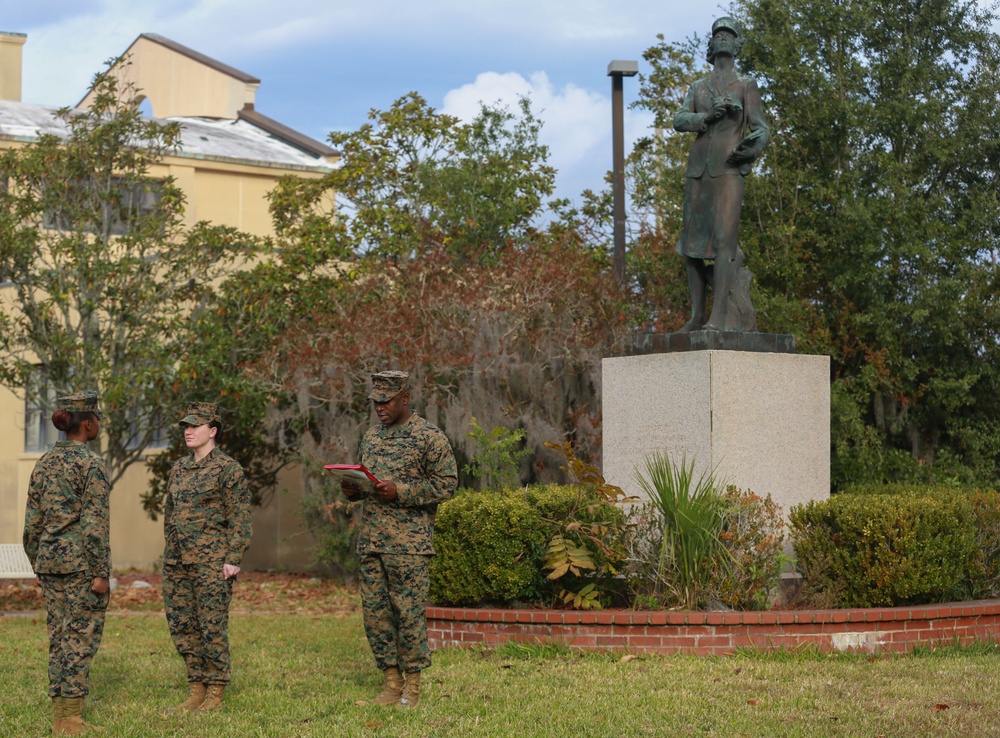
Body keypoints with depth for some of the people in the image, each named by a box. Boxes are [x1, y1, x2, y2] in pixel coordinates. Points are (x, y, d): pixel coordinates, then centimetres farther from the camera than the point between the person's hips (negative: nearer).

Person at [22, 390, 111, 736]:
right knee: (80, 638, -4)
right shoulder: (92, 464, -11)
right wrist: (101, 573, -15)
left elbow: (32, 523, 12)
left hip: (50, 559, 7)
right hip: (82, 561, -7)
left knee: (59, 637, 11)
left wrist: (38, 567, 19)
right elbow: (95, 523, -17)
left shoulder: (44, 464, 10)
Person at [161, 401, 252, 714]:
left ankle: (215, 696, 3)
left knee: (212, 627, -4)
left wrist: (233, 559, -14)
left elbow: (240, 518, -9)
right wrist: (170, 553, 16)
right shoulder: (179, 468, 14)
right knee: (182, 626, 8)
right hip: (177, 560, 7)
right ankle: (196, 692, 16)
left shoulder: (228, 468, -7)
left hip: (211, 560, -7)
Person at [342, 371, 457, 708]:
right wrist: (352, 489, 3)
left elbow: (446, 483, -9)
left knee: (409, 611, -4)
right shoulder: (371, 437, 17)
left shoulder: (430, 437, -4)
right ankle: (392, 682, 15)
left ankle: (412, 687, 5)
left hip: (409, 542, -6)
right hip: (371, 539, 6)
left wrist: (400, 491, -17)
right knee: (374, 611, 6)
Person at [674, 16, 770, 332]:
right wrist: (707, 117, -14)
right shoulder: (697, 88, 19)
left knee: (723, 239, -17)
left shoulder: (746, 86, 10)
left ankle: (718, 317, -24)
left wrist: (753, 148, -20)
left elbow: (761, 127, 2)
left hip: (728, 170, -4)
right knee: (691, 243, 1)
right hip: (697, 169, 4)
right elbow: (679, 120, 5)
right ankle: (697, 315, 5)